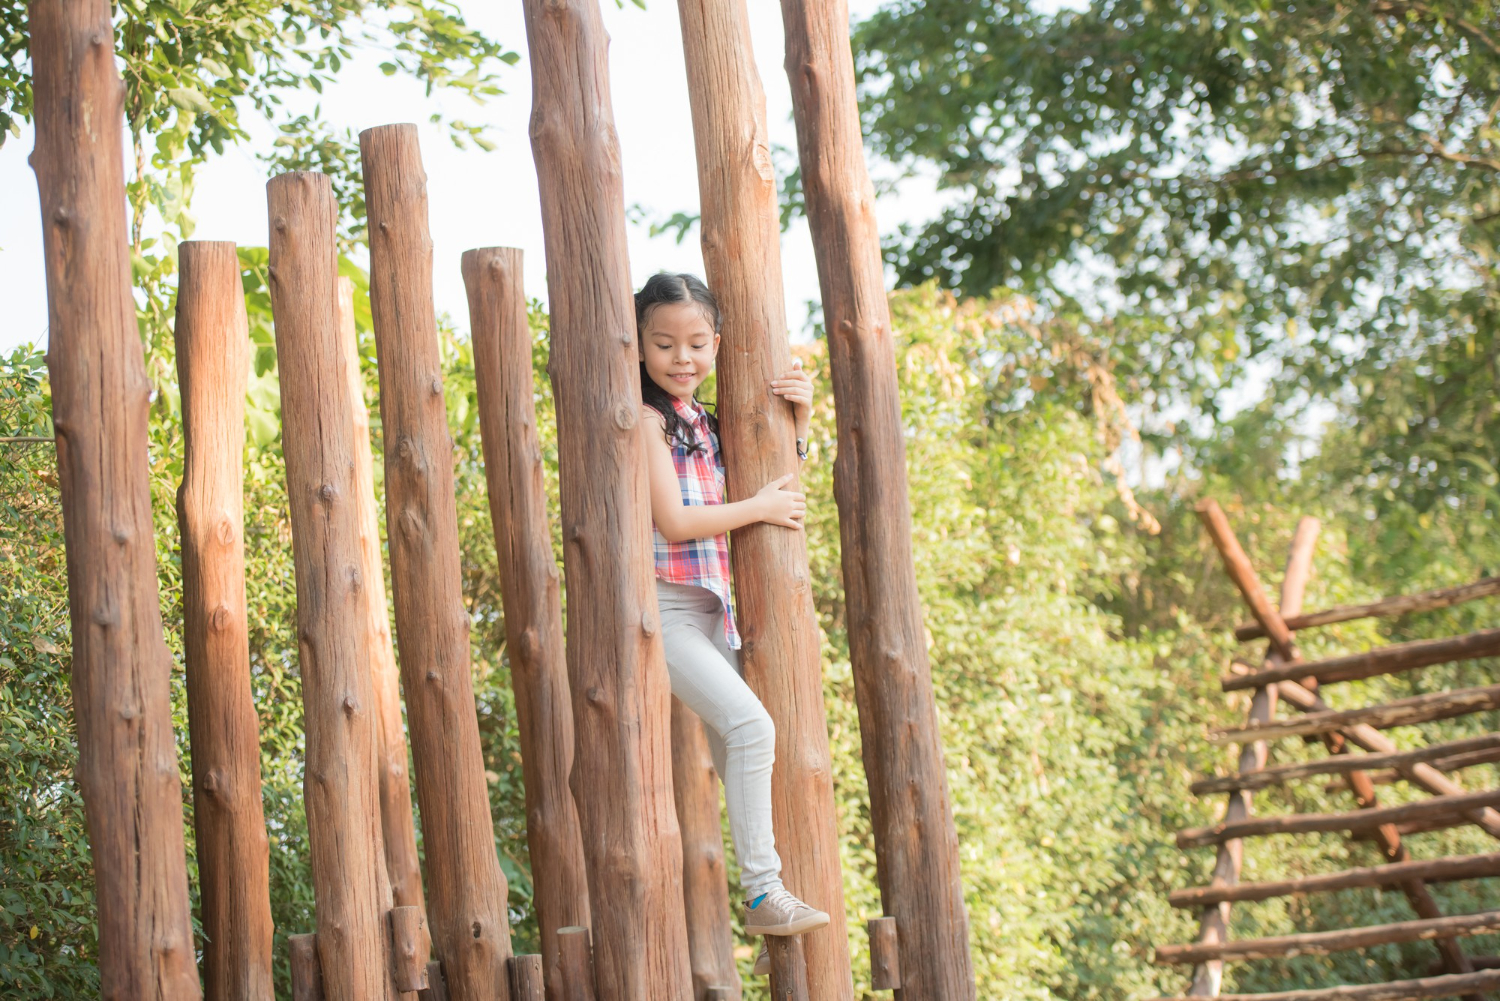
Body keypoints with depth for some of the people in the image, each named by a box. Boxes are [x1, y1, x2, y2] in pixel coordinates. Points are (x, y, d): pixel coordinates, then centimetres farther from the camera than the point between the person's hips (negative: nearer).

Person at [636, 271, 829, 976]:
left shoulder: (703, 420, 15)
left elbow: (780, 481, 26)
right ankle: (763, 892, -20)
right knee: (748, 725, -22)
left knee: (736, 756, 8)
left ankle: (774, 932, 12)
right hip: (663, 607, -8)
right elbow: (673, 521, -15)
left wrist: (799, 418, 10)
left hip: (710, 608, 8)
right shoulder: (647, 418, -8)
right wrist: (760, 508, -6)